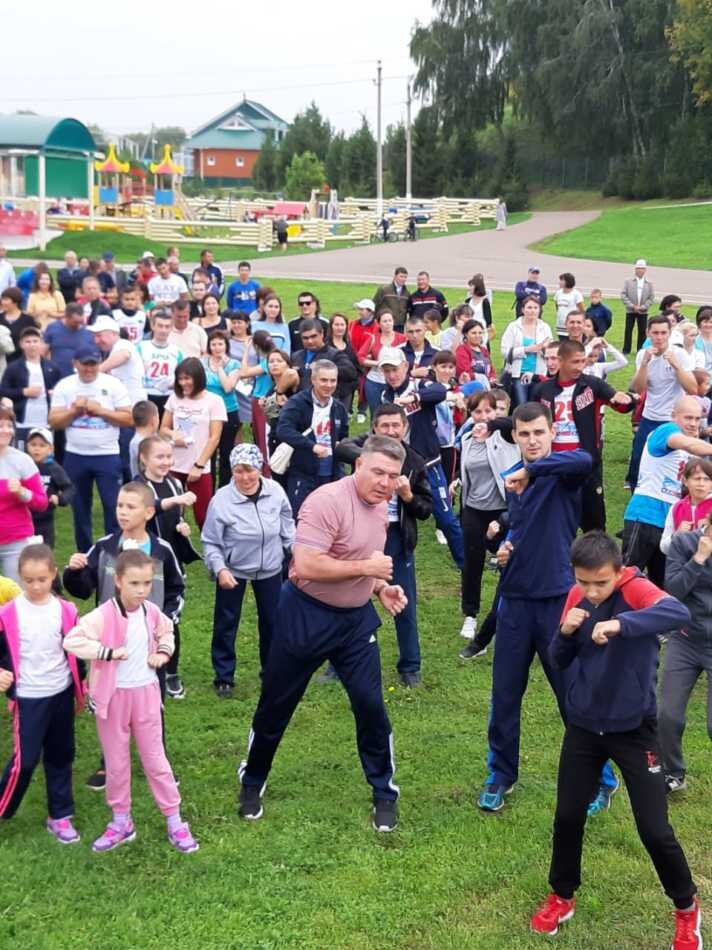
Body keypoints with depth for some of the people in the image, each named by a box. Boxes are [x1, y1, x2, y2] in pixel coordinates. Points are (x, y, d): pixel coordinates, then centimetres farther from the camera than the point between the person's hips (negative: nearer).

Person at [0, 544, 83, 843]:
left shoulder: (66, 611, -3)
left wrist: (80, 690, 13)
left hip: (61, 694, 3)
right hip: (28, 698, -3)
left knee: (60, 757, 12)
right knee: (24, 759, -4)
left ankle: (60, 816, 23)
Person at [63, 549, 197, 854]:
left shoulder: (152, 612, -3)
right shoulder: (103, 615, -20)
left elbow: (166, 631, 19)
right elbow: (71, 641, -29)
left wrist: (163, 652, 0)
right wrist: (108, 652, -28)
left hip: (145, 693, 3)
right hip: (113, 696, -3)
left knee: (155, 759, 11)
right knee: (116, 763, 12)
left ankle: (174, 821, 18)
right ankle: (121, 821, 28)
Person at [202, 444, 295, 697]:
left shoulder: (275, 491, -16)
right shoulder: (221, 500, -23)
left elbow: (287, 527, 1)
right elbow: (210, 542, -13)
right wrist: (219, 569, -25)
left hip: (270, 569, 3)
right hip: (232, 570, -2)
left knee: (272, 620, 15)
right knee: (226, 623, 6)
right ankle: (224, 677, 22)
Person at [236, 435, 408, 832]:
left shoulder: (381, 506, 4)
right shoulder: (328, 501, -23)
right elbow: (306, 566, -30)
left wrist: (381, 587, 2)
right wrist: (364, 568, -25)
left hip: (356, 618, 6)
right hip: (307, 615, -6)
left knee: (371, 705, 1)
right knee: (276, 705, 10)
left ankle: (385, 793, 17)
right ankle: (252, 783, 31)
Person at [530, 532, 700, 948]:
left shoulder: (635, 589, -18)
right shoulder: (577, 597, -2)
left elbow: (680, 613, -40)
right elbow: (560, 662, 5)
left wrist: (619, 623, -50)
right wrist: (566, 632, -15)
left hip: (633, 728, -4)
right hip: (583, 725, 4)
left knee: (654, 830, 0)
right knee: (568, 817, 10)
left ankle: (687, 908, 24)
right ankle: (562, 897, 33)